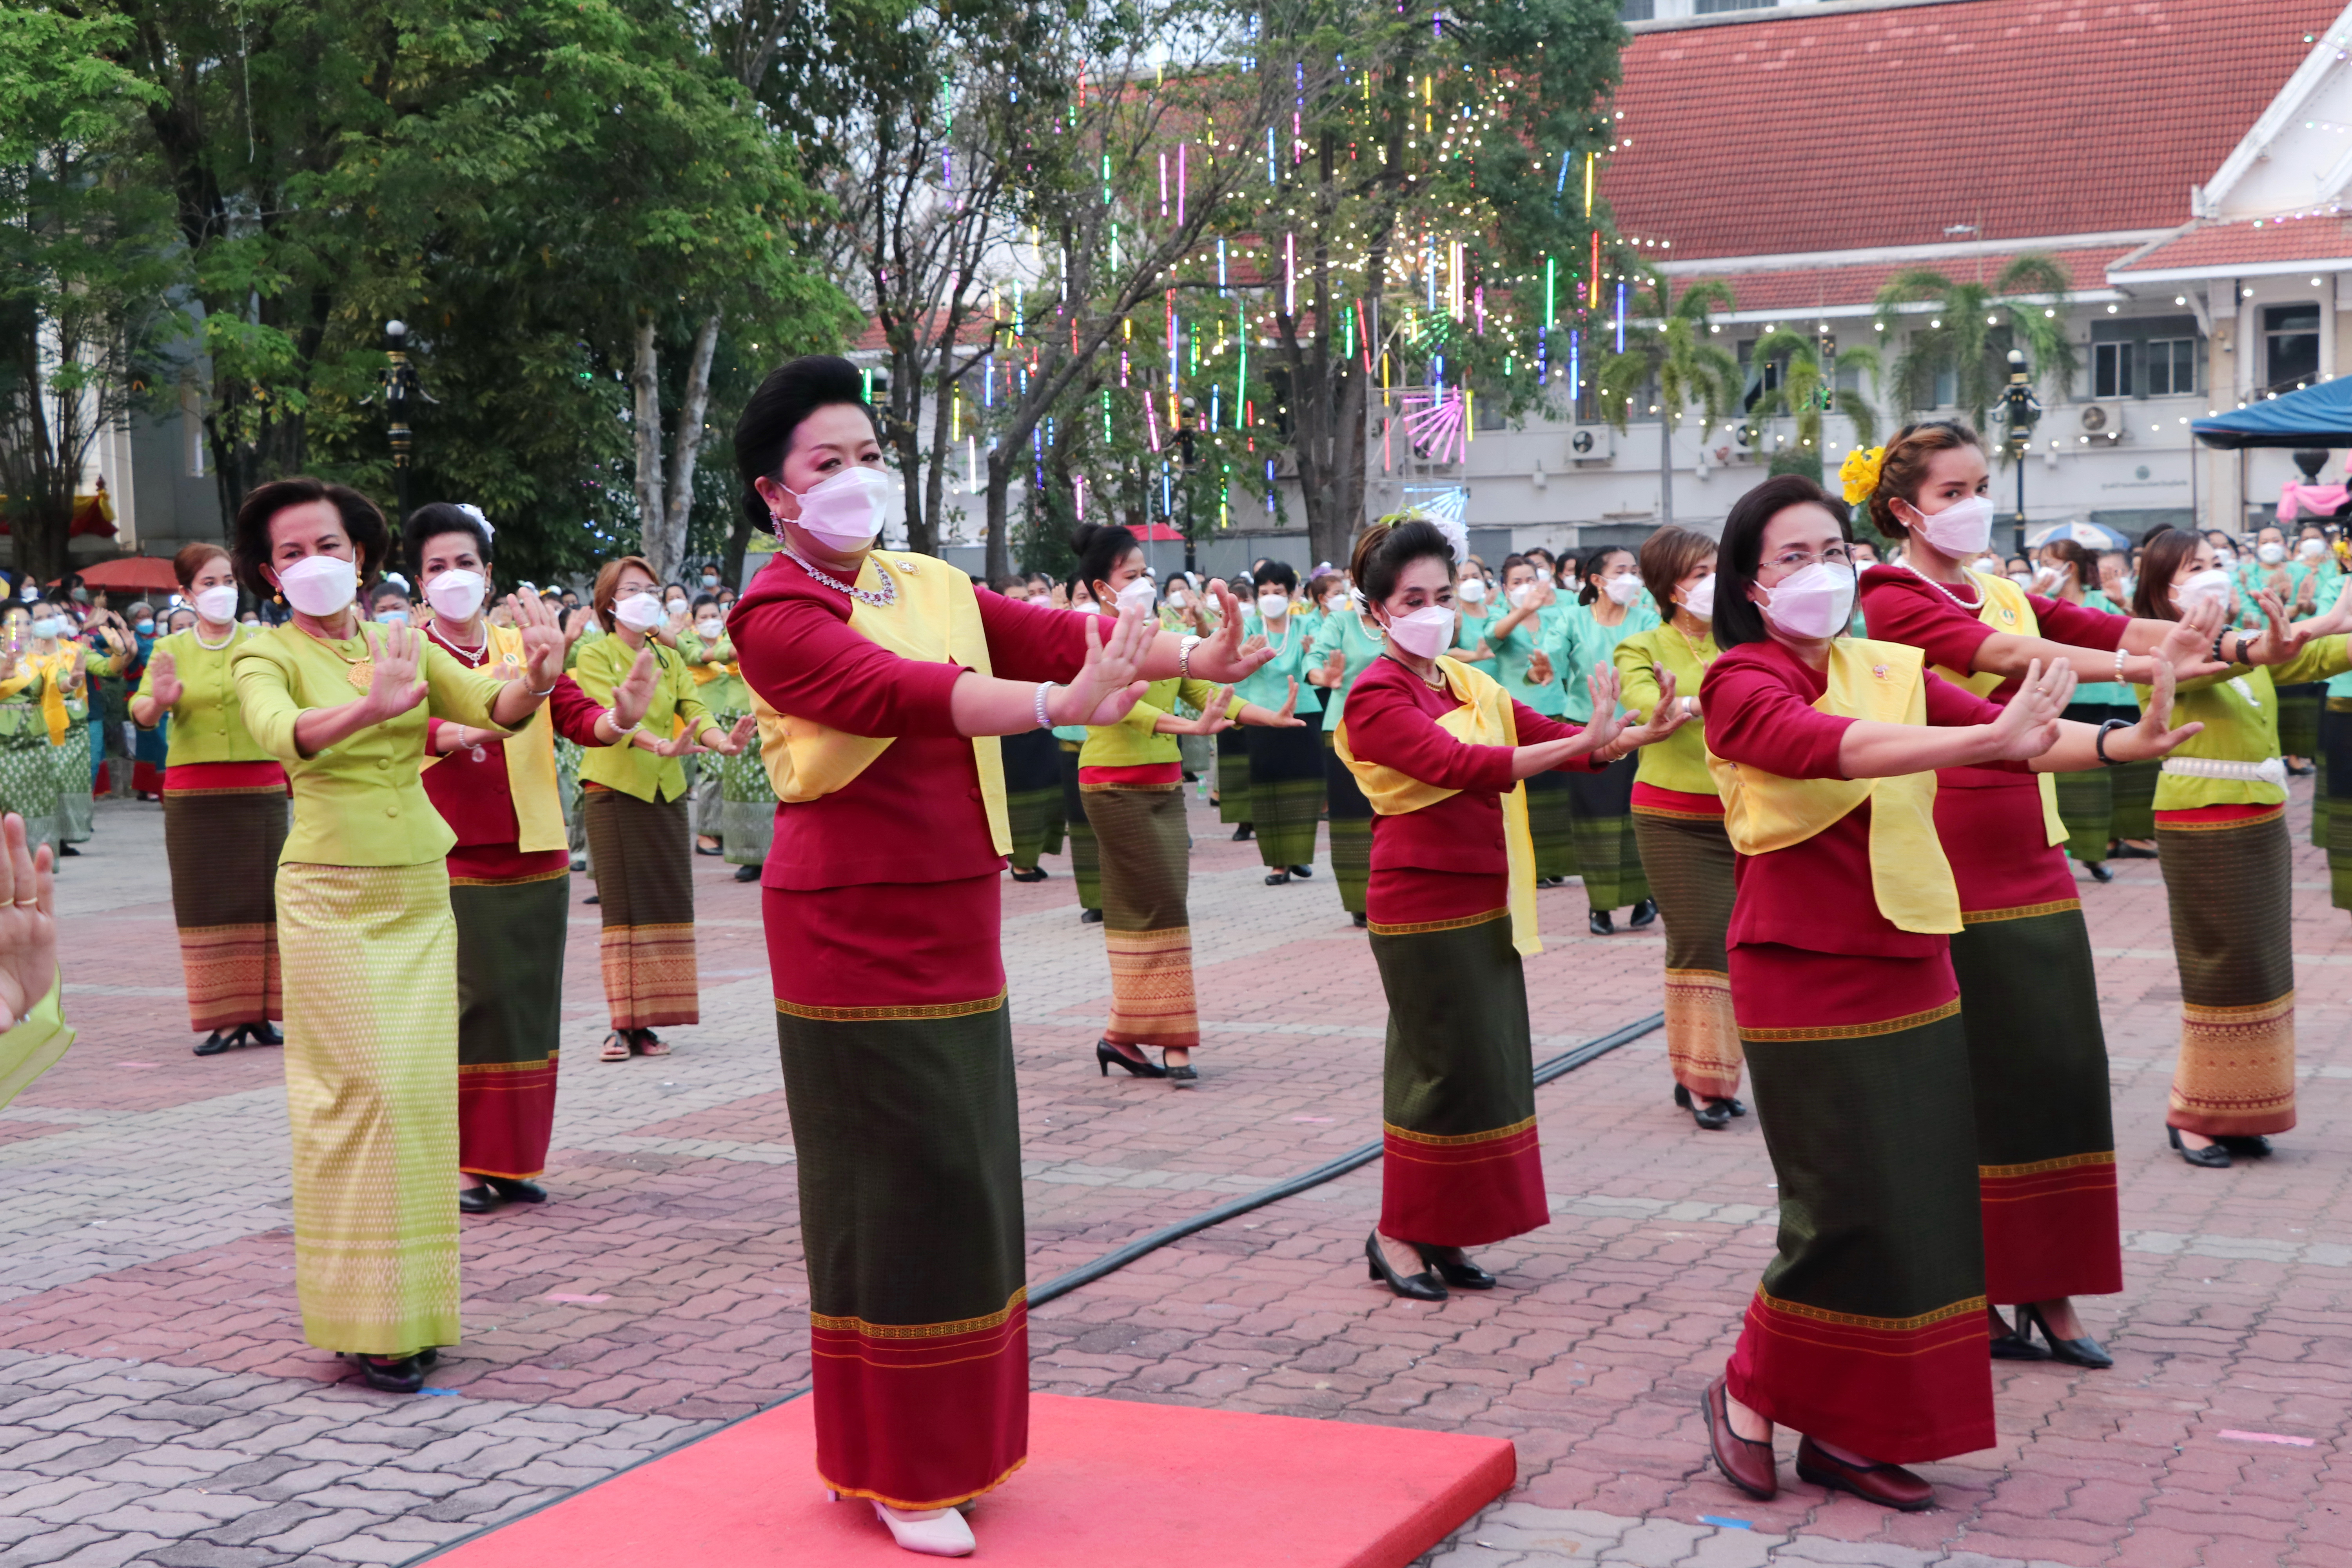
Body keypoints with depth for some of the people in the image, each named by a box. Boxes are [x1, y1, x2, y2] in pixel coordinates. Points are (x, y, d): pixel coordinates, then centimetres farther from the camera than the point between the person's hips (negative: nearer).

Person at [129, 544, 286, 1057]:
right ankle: (223, 1018, 6)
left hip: (259, 788, -1)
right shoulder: (171, 650, 7)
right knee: (206, 902, 1)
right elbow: (141, 713, -3)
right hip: (192, 793, 1)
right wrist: (160, 702, -25)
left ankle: (260, 1013, 8)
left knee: (260, 897, 0)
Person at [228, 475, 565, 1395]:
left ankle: (412, 1304, 15)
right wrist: (370, 707, -45)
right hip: (331, 897, -4)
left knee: (423, 1093, 4)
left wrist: (534, 683, -26)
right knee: (363, 1094, -8)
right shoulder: (267, 656, -3)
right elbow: (282, 732, -26)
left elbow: (494, 708, -3)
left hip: (420, 894, 4)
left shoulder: (402, 645, 10)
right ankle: (365, 1319, 1)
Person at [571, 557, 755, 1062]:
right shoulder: (595, 656, -3)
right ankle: (622, 1026, -5)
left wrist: (722, 740, -23)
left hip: (665, 791, 5)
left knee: (666, 906, 2)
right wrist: (662, 746, -38)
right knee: (624, 906, -7)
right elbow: (612, 715, -20)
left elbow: (693, 707, 0)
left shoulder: (669, 657, 15)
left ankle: (646, 1024, 8)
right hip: (613, 788, -5)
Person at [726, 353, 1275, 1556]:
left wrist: (1188, 657, -16)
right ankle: (894, 1472, 8)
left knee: (962, 1183, 11)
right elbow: (895, 691, -29)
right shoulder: (778, 615, -11)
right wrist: (1057, 706, -42)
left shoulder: (933, 588, 10)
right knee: (900, 1190, -4)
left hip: (953, 930, 7)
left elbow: (1059, 633, -1)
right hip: (853, 937, -7)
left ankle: (947, 1435, 25)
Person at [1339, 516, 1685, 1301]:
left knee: (1491, 1067, 10)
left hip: (1486, 905, 8)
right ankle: (1397, 1236, 10)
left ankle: (1443, 1236, 20)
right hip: (1422, 907, -8)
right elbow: (1458, 764, -27)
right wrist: (1583, 742, -34)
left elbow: (1548, 735, 4)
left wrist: (1632, 735, -16)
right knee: (1446, 1068, -4)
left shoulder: (1469, 684, 12)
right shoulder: (1377, 698, -12)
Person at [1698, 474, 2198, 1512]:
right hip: (1807, 990, -6)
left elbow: (2009, 732, -7)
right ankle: (1746, 1398, 17)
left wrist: (2121, 743, -26)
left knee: (1923, 1216, 7)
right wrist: (1991, 737, -41)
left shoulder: (1892, 672, 7)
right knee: (1852, 1219, -5)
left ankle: (1844, 1434, 20)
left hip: (1913, 984, 6)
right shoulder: (1740, 686, -9)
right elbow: (1832, 747, -29)